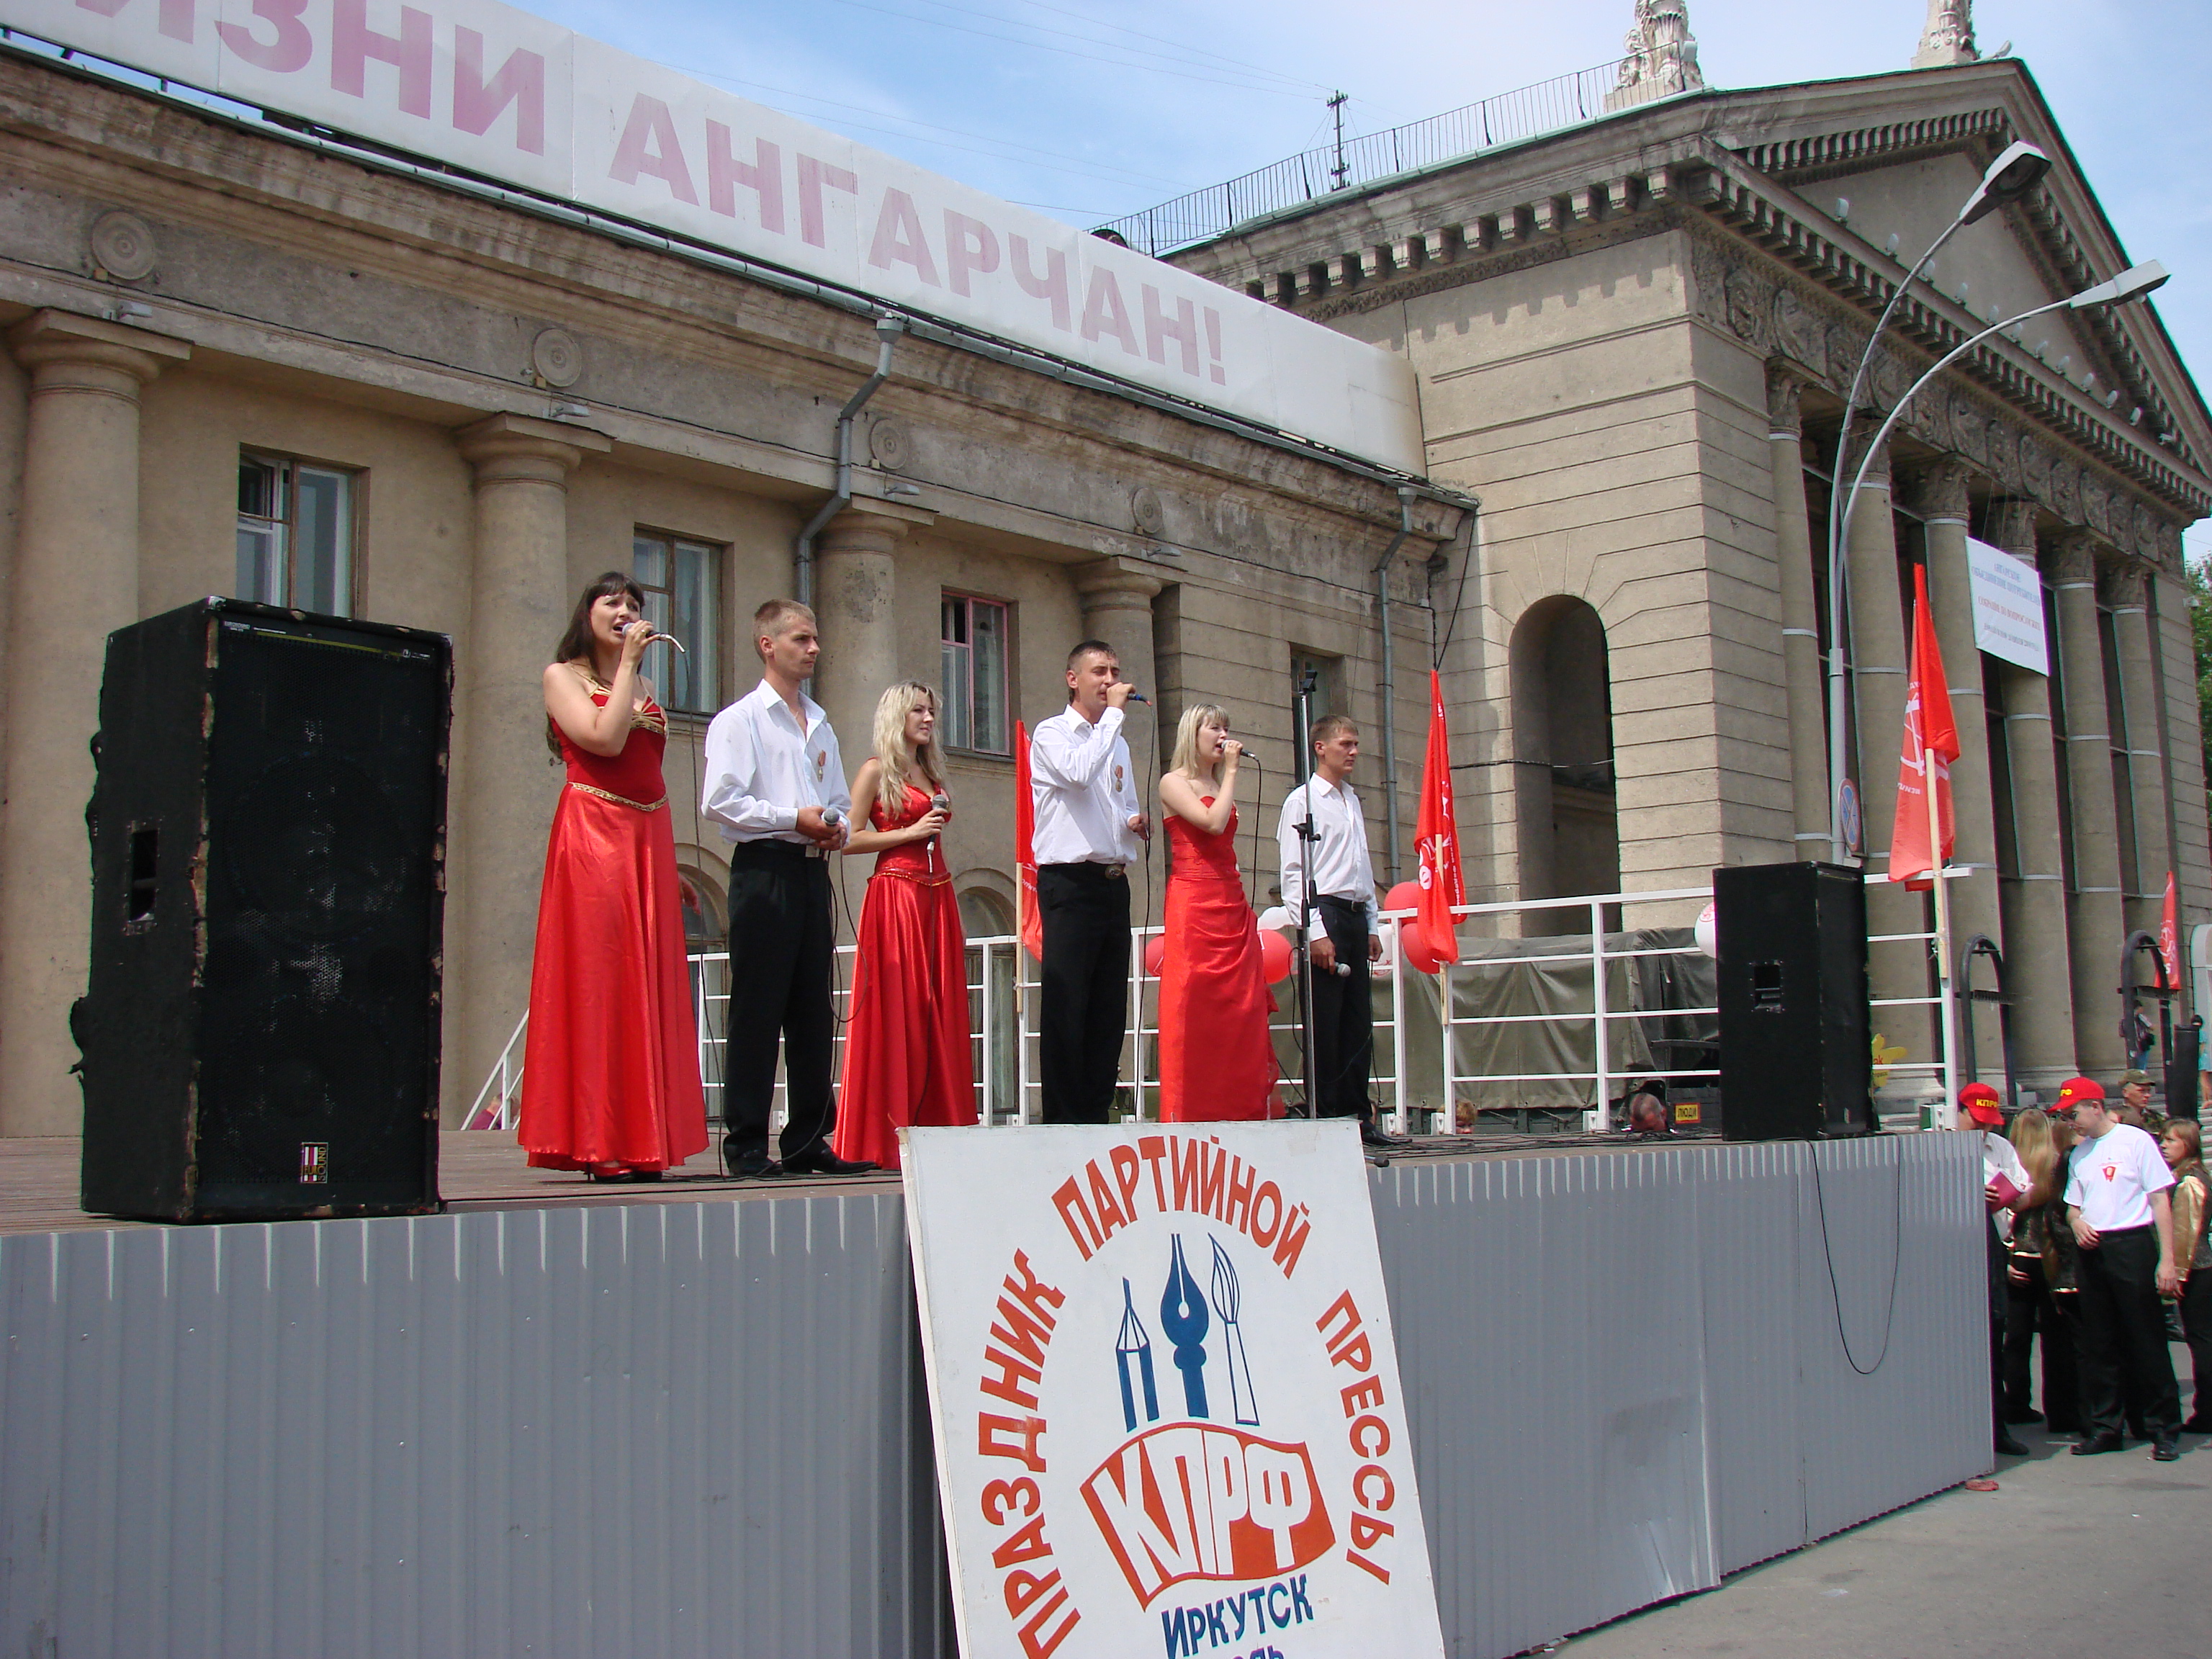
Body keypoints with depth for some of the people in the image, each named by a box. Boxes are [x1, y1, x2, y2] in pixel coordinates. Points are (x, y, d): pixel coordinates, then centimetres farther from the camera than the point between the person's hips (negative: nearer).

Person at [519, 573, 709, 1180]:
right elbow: (605, 739, -14)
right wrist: (628, 662, -8)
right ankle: (599, 1146, -6)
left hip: (649, 837, 6)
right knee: (596, 978, -8)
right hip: (592, 831, -6)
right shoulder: (562, 676, 3)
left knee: (648, 983, 2)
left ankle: (640, 1142, 5)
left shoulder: (644, 685, 21)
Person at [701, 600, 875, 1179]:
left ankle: (808, 1140, 13)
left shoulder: (820, 725, 20)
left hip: (813, 871, 7)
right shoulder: (740, 720, -1)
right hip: (765, 869, -7)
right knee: (758, 1010, -6)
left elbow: (840, 801, 25)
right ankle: (746, 1144, -2)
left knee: (814, 1011, 7)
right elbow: (720, 800, -11)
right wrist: (795, 819, -14)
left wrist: (836, 826, 2)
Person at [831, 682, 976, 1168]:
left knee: (939, 1013, 2)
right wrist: (911, 832, -11)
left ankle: (937, 1131, 4)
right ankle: (888, 1139, -6)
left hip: (937, 897, 7)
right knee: (895, 1013, -8)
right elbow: (849, 839, -7)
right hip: (894, 893, -7)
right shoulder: (877, 770, 1)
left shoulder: (931, 772, 21)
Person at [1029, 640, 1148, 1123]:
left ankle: (1097, 1118, 9)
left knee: (1109, 1010, 5)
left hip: (1114, 882, 7)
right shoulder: (1051, 733, 0)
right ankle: (1063, 1125, -6)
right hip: (1069, 882, -7)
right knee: (1067, 1010, -8)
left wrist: (1137, 821, 8)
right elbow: (1078, 772, -21)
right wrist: (1114, 713, -12)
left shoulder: (1118, 744, 23)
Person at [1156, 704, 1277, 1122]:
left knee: (1240, 1009, 1)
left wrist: (1245, 908, 9)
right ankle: (1190, 1116, -8)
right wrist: (1231, 771, -7)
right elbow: (1213, 822, -17)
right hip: (1193, 904, -7)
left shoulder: (1220, 787, 21)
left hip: (1232, 906, 7)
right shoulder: (1174, 783, 0)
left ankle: (1238, 1111, 2)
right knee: (1195, 1010, -9)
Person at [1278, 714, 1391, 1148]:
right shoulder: (1303, 800, -3)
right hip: (1325, 914, -7)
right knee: (1325, 1026, -6)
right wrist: (1316, 933, -16)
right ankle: (1323, 1117, -2)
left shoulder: (1353, 802, 19)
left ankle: (1356, 1115, 12)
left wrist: (1372, 926, 16)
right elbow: (1294, 874, -9)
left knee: (1358, 1025, 7)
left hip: (1356, 916, 7)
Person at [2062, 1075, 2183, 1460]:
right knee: (2097, 1344, 8)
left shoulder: (2135, 1141, -5)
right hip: (2093, 1251, 6)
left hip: (2132, 1244, -6)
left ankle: (2164, 1429, 5)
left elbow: (2160, 1201, -6)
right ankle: (2102, 1426, 15)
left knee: (2146, 1341, -3)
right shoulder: (2078, 1154, 13)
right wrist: (2077, 1223, -3)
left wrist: (2167, 1260, -11)